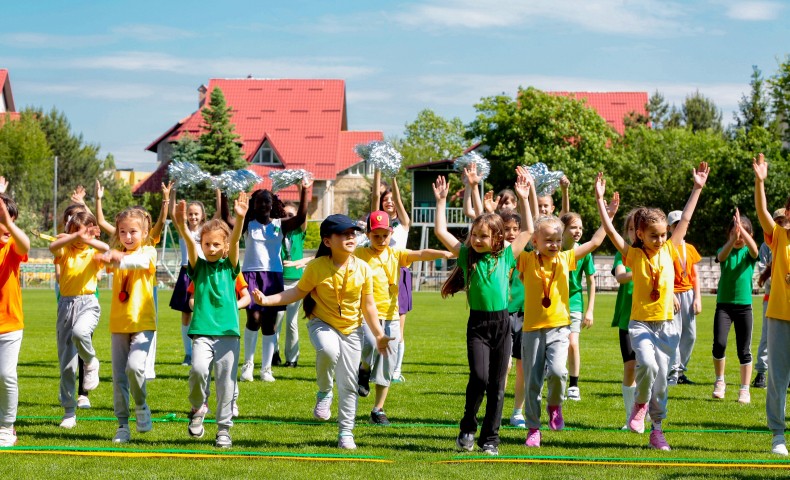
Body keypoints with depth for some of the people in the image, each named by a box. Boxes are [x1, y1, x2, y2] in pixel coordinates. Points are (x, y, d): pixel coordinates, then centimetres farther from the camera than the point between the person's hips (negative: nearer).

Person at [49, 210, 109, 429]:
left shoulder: (93, 254, 3)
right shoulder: (65, 251, 7)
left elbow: (107, 249, -21)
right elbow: (53, 247, -18)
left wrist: (87, 239, -36)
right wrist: (74, 237, -34)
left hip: (88, 303, -3)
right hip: (66, 304, 3)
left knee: (79, 332, -37)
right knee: (66, 361, 4)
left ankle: (91, 362, -3)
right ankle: (69, 412, 13)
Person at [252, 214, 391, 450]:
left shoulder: (363, 269, -7)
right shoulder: (316, 267, -14)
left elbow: (368, 305, 3)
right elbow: (298, 292, -4)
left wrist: (379, 335, 7)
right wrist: (267, 300, -16)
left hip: (352, 329, 3)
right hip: (322, 324, -3)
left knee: (348, 384, 4)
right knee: (328, 350, -37)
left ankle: (346, 432, 19)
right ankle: (324, 393, -9)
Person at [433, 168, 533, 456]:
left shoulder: (506, 256, 6)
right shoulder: (466, 255, 5)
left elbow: (528, 230, 11)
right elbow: (441, 231, 3)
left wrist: (523, 199, 10)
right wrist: (441, 201, 3)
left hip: (502, 323, 1)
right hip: (477, 324, -1)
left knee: (497, 385, 4)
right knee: (479, 378, -16)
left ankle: (490, 438, 13)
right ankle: (467, 428, 4)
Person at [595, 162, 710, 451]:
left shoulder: (668, 250, 4)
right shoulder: (634, 255, -3)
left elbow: (685, 220, 7)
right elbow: (610, 230, -10)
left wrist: (697, 188, 7)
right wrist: (599, 199, -16)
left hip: (666, 325, 3)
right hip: (640, 323, -3)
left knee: (661, 378, 4)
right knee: (647, 364, -27)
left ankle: (657, 430, 14)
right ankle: (640, 404, 1)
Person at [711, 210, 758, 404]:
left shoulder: (749, 253, 1)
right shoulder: (725, 251, 1)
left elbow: (754, 248, -24)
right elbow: (722, 256, -24)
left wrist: (741, 229, -38)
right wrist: (733, 238, -43)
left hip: (744, 306, 0)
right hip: (723, 304, 0)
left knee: (744, 350, 3)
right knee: (719, 343, -14)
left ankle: (744, 389, 12)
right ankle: (719, 381, 7)